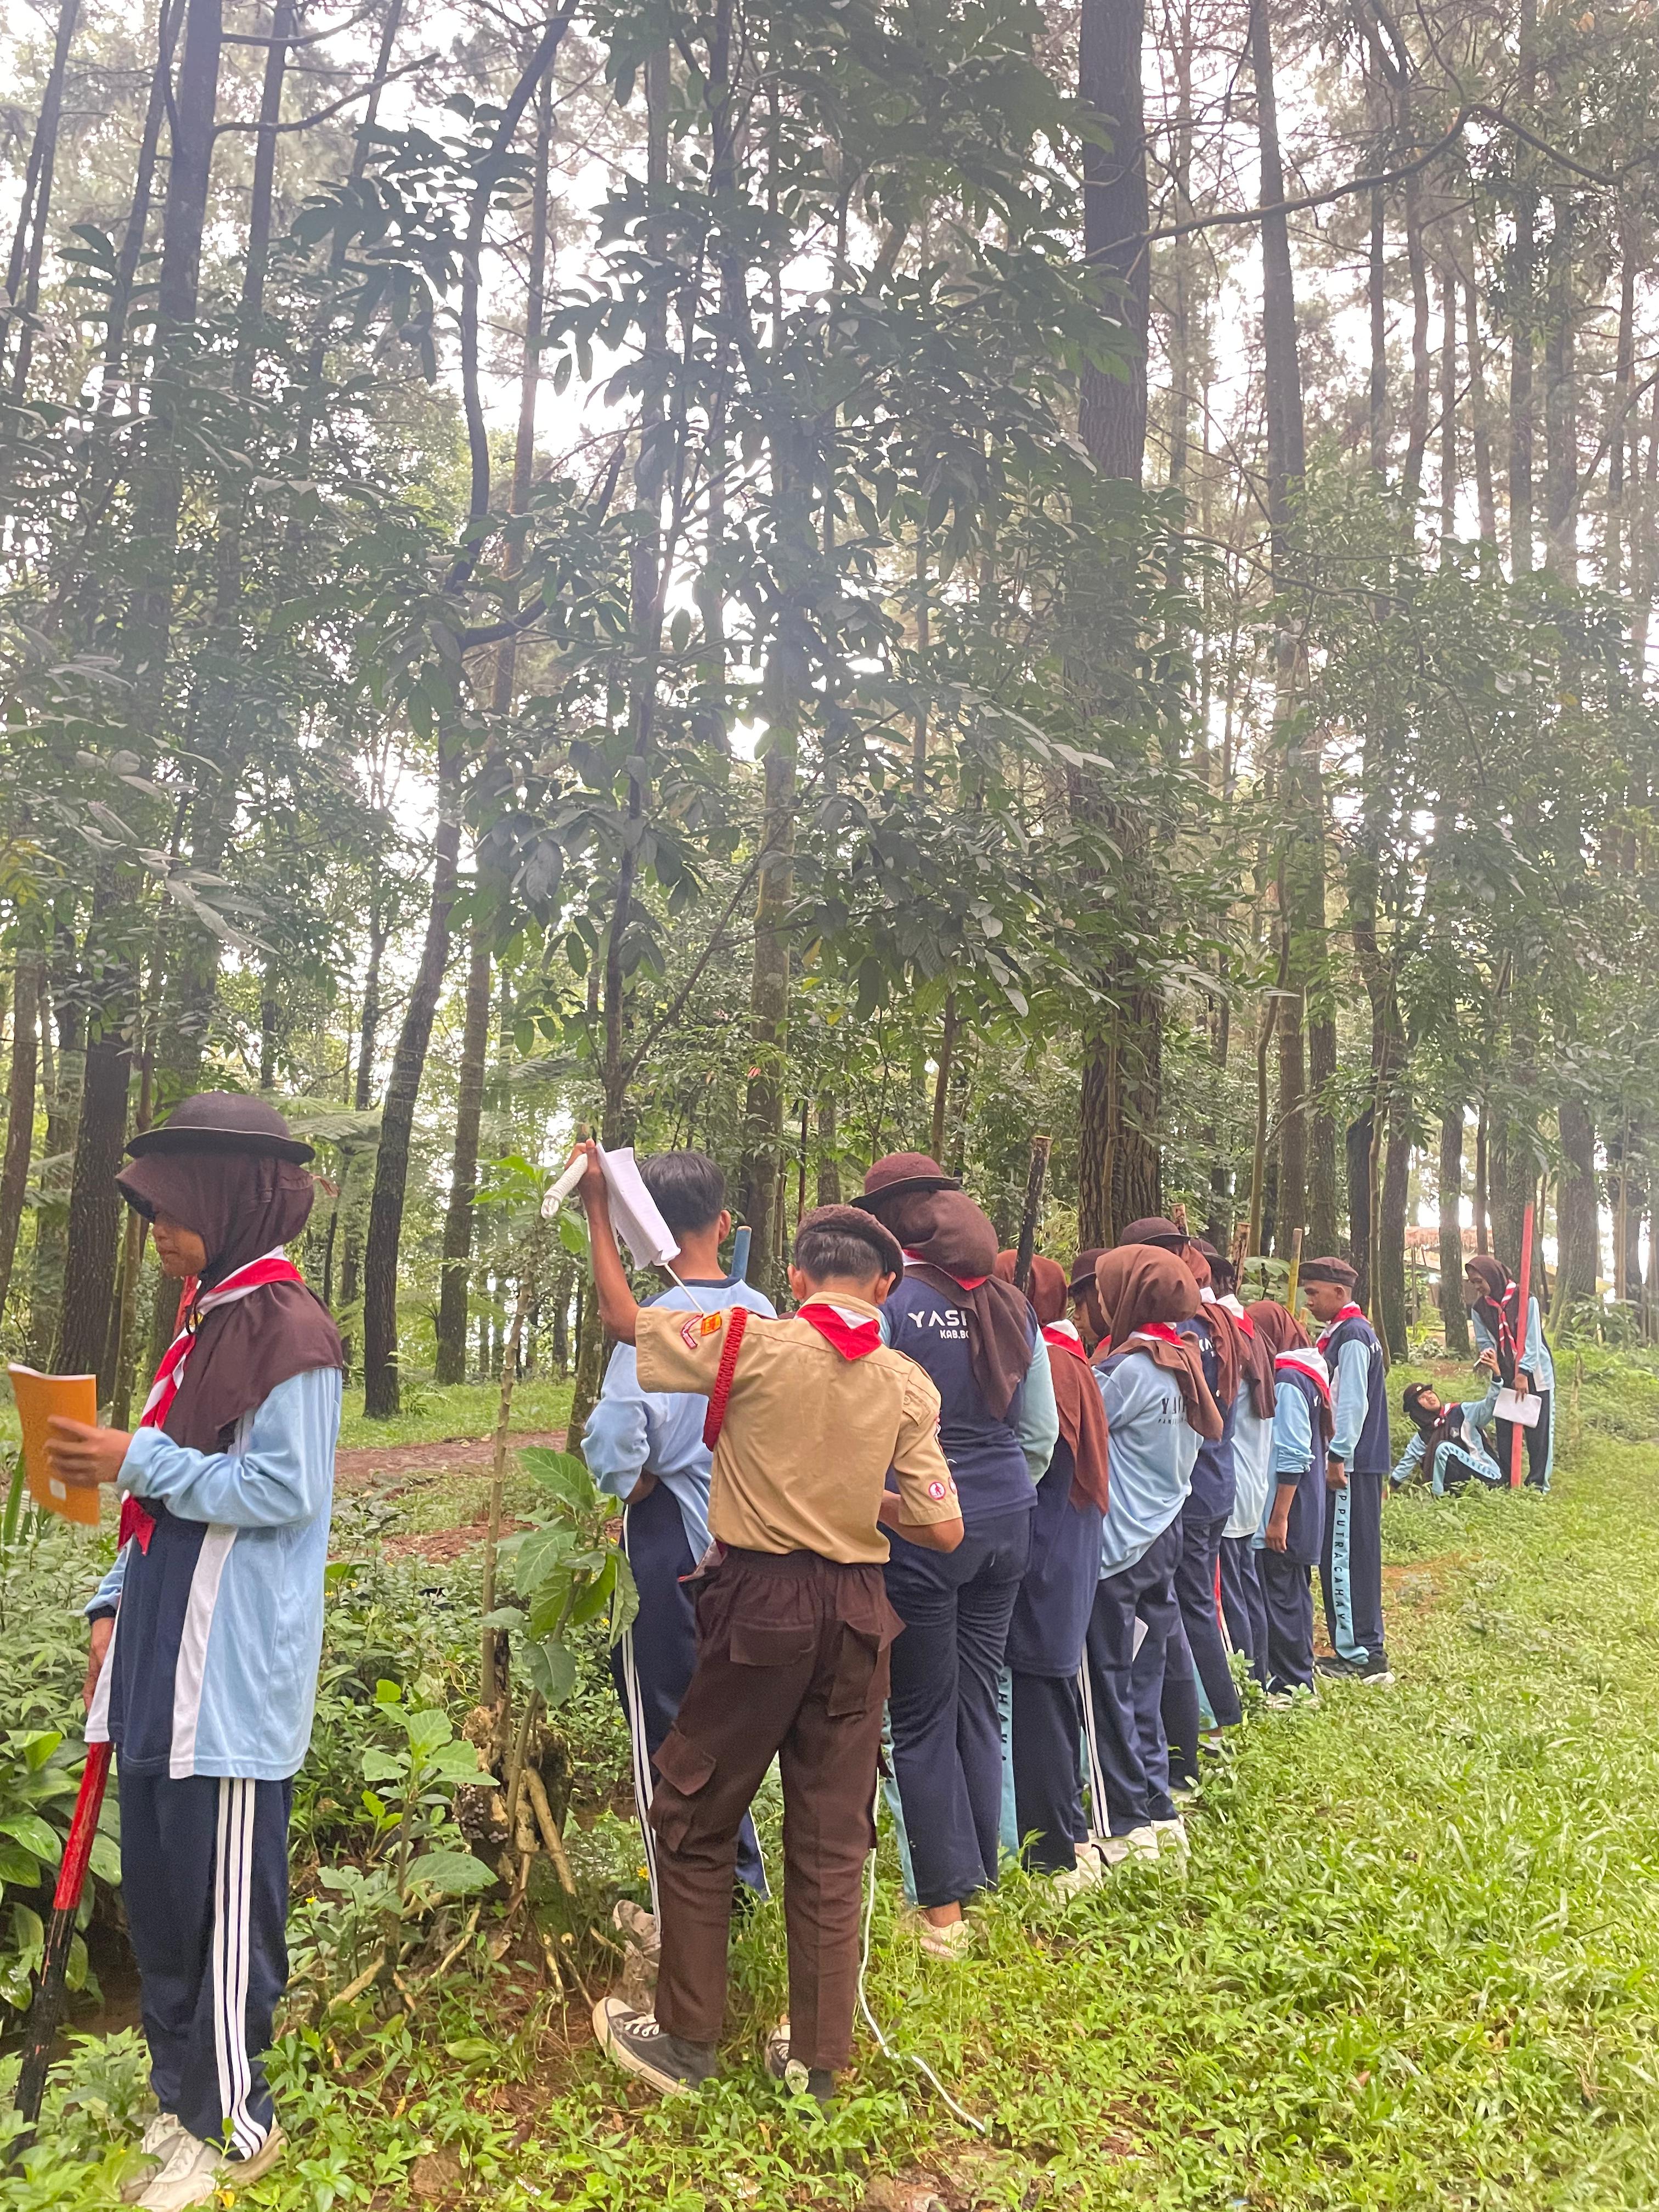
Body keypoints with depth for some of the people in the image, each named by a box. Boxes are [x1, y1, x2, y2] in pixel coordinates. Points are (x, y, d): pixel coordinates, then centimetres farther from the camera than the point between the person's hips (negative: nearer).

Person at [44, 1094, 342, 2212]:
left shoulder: (288, 1328, -15)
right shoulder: (207, 1323, 13)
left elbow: (285, 1491, -19)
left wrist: (137, 1461, -18)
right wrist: (116, 1606, 13)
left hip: (234, 1670, -9)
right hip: (166, 1659, 9)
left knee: (224, 1900, 3)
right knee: (158, 1889, 18)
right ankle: (184, 2089, 35)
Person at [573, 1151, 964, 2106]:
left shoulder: (754, 1343, -12)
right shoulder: (908, 1384, -4)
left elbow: (626, 1317, 0)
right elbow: (945, 1531, -4)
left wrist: (598, 1205, 9)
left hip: (760, 1601, -3)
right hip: (857, 1611, 3)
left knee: (697, 1822, 15)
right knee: (832, 1840, 14)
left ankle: (687, 2040, 26)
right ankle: (817, 2059, 25)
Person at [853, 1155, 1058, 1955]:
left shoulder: (889, 1304, -13)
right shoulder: (1011, 1307, 6)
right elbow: (1041, 1431, 12)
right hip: (1006, 1523, 6)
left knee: (922, 1716, 6)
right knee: (979, 1700, 16)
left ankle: (945, 1905, 13)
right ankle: (980, 1879, 27)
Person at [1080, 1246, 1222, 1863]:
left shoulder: (1132, 1369, -18)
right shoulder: (1180, 1364, 7)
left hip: (1116, 1547, -8)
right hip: (1162, 1539, 8)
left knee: (1106, 1689, 3)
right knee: (1142, 1683, 15)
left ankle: (1127, 1825, 10)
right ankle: (1156, 1807, 23)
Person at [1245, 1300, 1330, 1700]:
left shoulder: (1287, 1381, -19)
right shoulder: (1299, 1375, 11)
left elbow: (1293, 1456, -22)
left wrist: (1279, 1516, -19)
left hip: (1286, 1513, -10)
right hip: (1303, 1511, 10)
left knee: (1281, 1595, -1)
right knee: (1291, 1592, 16)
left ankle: (1292, 1684, 8)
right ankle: (1297, 1678, 25)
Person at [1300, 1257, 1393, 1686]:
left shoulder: (1351, 1335, -15)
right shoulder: (1343, 1332, 16)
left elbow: (1353, 1402, -20)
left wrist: (1338, 1457, -19)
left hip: (1351, 1464, -10)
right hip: (1357, 1464, 10)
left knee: (1346, 1557, -5)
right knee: (1342, 1557, 14)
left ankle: (1361, 1654, 0)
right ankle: (1359, 1648, 21)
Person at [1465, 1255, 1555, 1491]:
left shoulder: (1524, 1299, -15)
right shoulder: (1479, 1308, -1)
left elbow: (1532, 1339, -16)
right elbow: (1484, 1341, 4)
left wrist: (1524, 1373, -19)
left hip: (1534, 1374, -4)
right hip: (1505, 1377, 4)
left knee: (1538, 1429, 0)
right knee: (1505, 1431, 5)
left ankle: (1538, 1482, 6)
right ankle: (1506, 1482, 11)